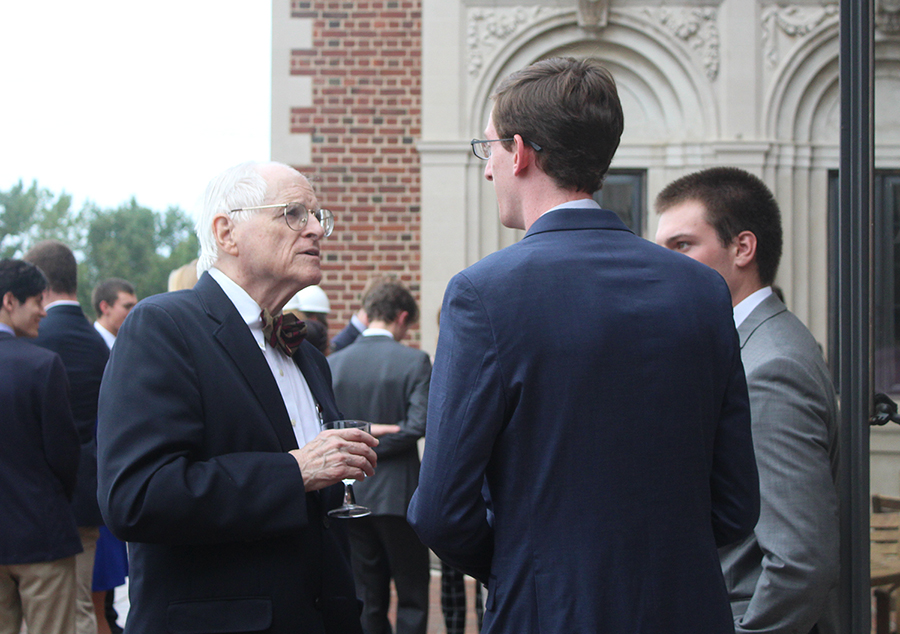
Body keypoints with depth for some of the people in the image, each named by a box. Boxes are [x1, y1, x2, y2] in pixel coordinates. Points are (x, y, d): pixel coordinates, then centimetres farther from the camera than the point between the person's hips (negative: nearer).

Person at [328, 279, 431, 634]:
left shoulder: (333, 363, 1)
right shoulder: (414, 362, -9)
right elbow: (418, 425, -19)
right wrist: (375, 444, -9)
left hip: (351, 495, 4)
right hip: (398, 494, -4)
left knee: (368, 599, 11)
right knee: (412, 595, 6)